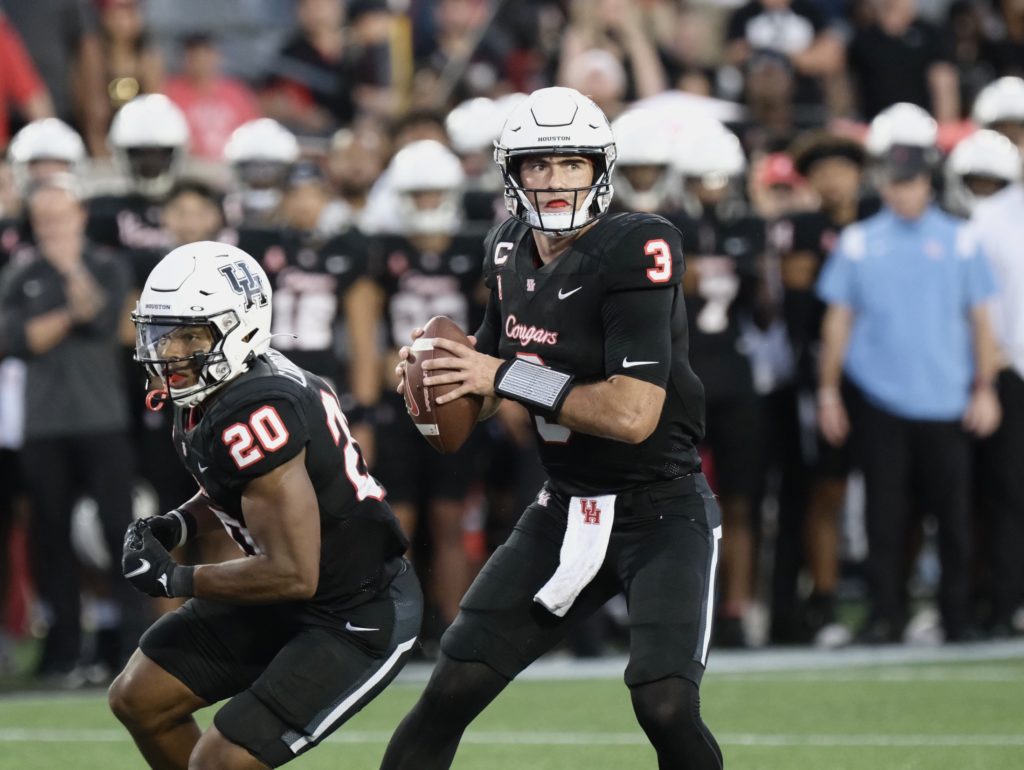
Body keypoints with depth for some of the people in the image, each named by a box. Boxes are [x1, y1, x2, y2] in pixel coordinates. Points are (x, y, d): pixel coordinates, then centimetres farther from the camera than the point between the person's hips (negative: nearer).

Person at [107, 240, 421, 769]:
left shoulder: (253, 415, -30)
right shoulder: (212, 393, -1)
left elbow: (292, 575, -30)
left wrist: (176, 579, -20)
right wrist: (178, 525, 1)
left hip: (359, 620, -10)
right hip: (286, 604, 10)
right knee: (139, 700, 12)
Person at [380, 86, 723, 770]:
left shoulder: (633, 252, -18)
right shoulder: (509, 253, 4)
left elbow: (634, 415, -26)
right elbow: (485, 391, 19)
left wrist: (506, 377, -21)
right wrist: (434, 374, -4)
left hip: (663, 513, -6)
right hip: (567, 510, 6)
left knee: (666, 705, -21)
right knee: (453, 687, 1)